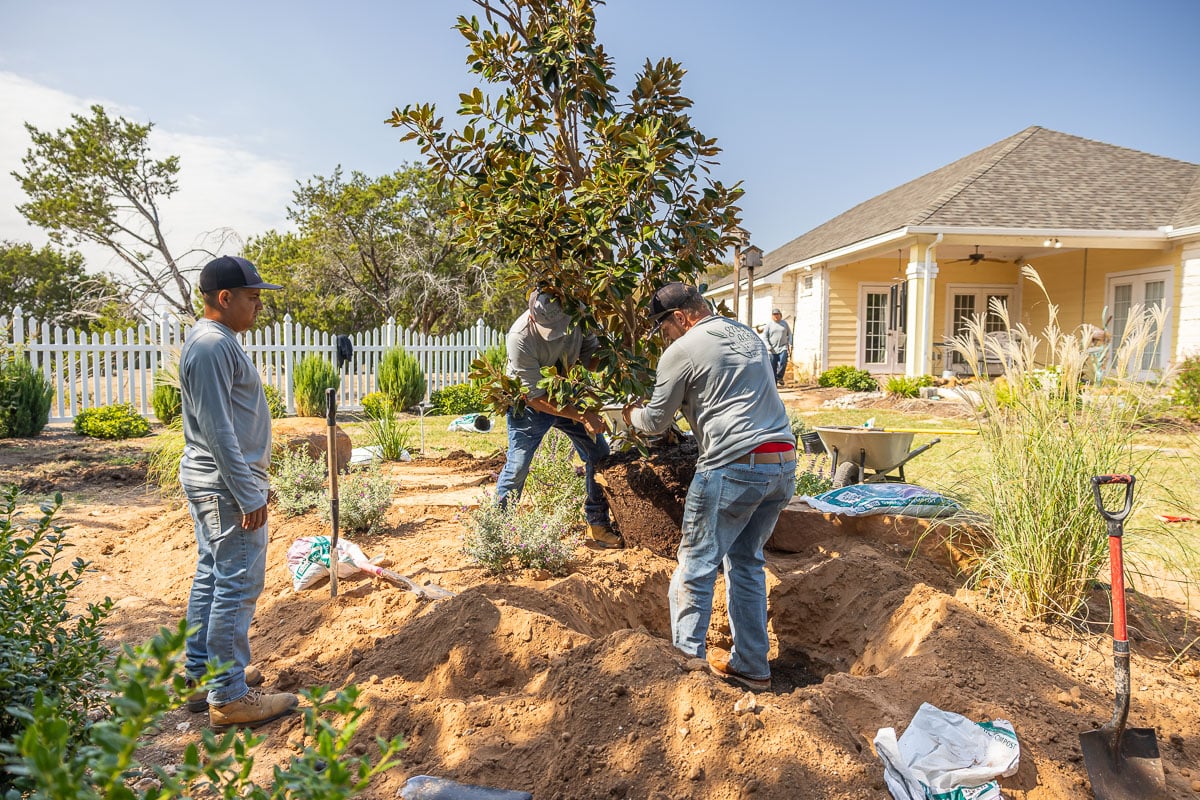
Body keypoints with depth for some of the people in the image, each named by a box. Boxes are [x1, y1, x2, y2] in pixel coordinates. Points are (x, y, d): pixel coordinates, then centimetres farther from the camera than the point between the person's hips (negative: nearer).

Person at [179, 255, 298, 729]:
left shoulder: (216, 341, 14)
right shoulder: (213, 346, -18)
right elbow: (218, 430, -23)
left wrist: (249, 485, 21)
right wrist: (249, 497, -21)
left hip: (210, 482, 11)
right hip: (227, 486, -11)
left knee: (211, 579, 18)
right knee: (237, 587, -4)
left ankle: (201, 674, 30)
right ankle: (229, 698, 5)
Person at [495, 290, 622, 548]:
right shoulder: (520, 337, -33)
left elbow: (591, 353, -5)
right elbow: (535, 397, -30)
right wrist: (582, 417, -35)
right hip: (530, 404, -4)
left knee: (599, 455, 1)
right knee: (518, 465, -9)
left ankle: (598, 525, 14)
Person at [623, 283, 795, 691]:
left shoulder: (682, 350, -2)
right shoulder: (750, 336, 20)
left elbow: (656, 421, 6)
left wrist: (633, 415, 27)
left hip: (734, 465, -8)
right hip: (784, 462, 8)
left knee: (696, 564, 3)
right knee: (747, 560, 17)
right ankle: (751, 664, 23)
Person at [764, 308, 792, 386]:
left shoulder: (784, 323, 11)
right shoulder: (769, 324, 5)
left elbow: (789, 334, 17)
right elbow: (764, 336, 3)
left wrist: (790, 344, 4)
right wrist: (768, 346, -8)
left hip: (783, 348, 1)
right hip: (772, 349, -1)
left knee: (783, 362, -21)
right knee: (773, 367, 0)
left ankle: (780, 377, -2)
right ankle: (773, 383, 8)